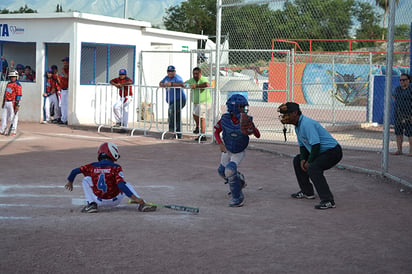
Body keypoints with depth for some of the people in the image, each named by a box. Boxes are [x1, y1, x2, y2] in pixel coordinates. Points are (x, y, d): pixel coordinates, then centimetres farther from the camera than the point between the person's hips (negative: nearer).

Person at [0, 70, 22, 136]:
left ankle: (13, 131, 2)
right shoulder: (8, 84, 17)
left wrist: (17, 105, -19)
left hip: (13, 103, -8)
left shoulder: (17, 85, -9)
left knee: (13, 117, -4)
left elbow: (19, 95, -14)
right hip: (6, 102, 8)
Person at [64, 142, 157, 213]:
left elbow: (74, 171, 5)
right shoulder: (116, 168, -9)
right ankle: (141, 204, 6)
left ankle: (91, 204, 1)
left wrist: (70, 182, 26)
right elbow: (120, 185, -21)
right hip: (115, 201, -1)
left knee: (86, 180, 19)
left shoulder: (92, 167, 1)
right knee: (126, 185, 26)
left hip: (99, 201, 1)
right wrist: (134, 198, -23)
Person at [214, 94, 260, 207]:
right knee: (222, 171, 21)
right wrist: (220, 144, -24)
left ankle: (238, 197, -7)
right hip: (227, 150, 4)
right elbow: (216, 132, -8)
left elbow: (258, 136, -27)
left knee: (230, 171, -24)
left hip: (239, 152, -4)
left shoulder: (246, 120, -27)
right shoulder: (225, 118, -22)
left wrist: (252, 128, -48)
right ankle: (239, 181, 50)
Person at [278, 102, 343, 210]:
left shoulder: (307, 124, -24)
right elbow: (302, 145, 18)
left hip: (333, 151, -11)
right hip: (321, 152, 11)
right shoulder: (298, 126, 10)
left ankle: (328, 201, -30)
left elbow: (316, 144, -28)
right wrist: (303, 159, 1)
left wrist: (309, 162, -19)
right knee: (297, 160, 18)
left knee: (313, 168, -31)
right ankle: (307, 191, 27)